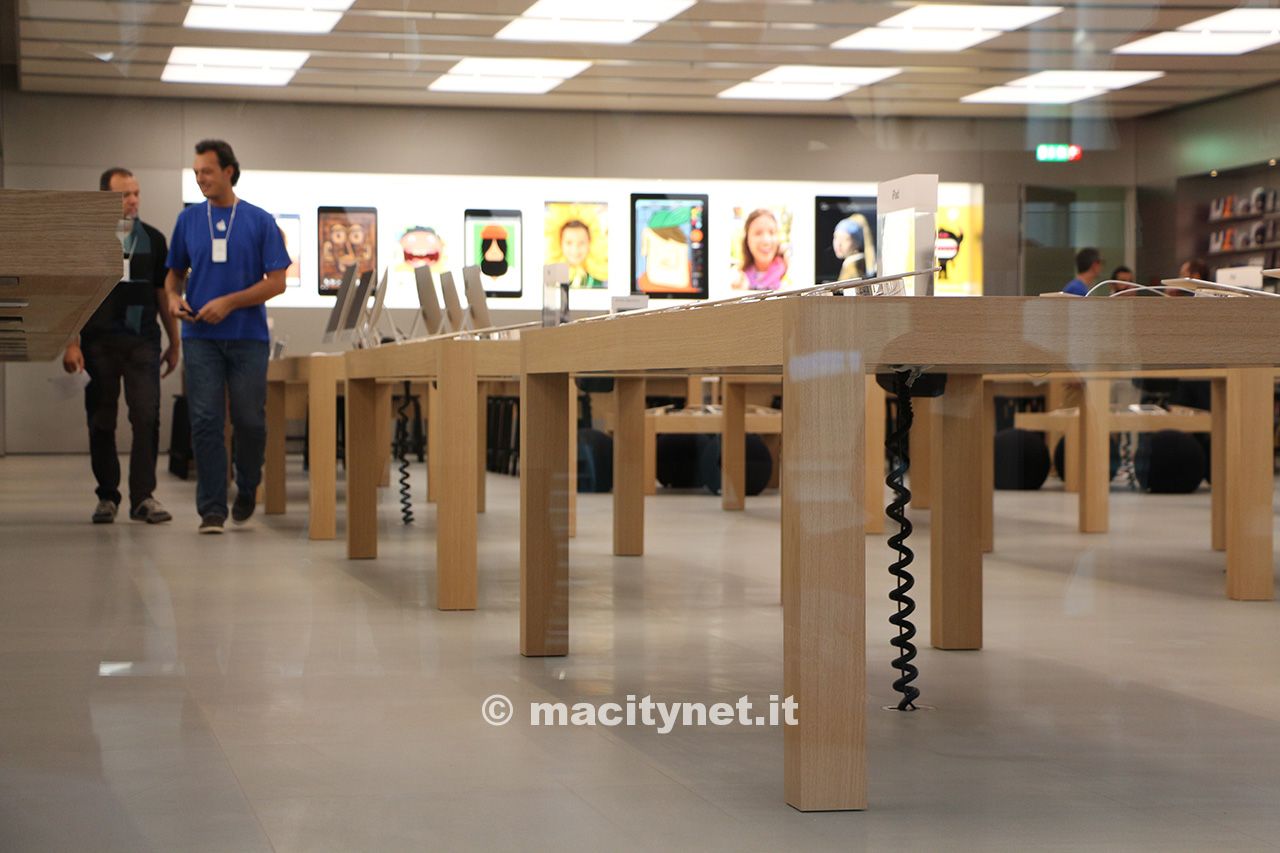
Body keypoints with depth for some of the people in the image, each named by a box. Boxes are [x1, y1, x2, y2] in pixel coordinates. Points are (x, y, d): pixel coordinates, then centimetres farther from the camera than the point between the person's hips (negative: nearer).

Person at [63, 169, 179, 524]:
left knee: (147, 417, -9)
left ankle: (143, 496, -5)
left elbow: (163, 294, 15)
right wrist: (71, 344, -8)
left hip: (142, 341, 1)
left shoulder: (153, 239, 10)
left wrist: (174, 343, 12)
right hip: (99, 343, -1)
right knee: (101, 421, 4)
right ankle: (107, 496, 14)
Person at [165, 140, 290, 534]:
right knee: (206, 422, -4)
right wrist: (173, 297, -5)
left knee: (249, 420, 3)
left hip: (247, 336, -1)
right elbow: (175, 272, 18)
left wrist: (229, 302, -14)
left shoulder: (260, 221, 1)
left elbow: (277, 281, -3)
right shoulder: (188, 220, 8)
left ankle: (247, 488, 28)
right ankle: (211, 508, 0)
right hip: (201, 336, 1)